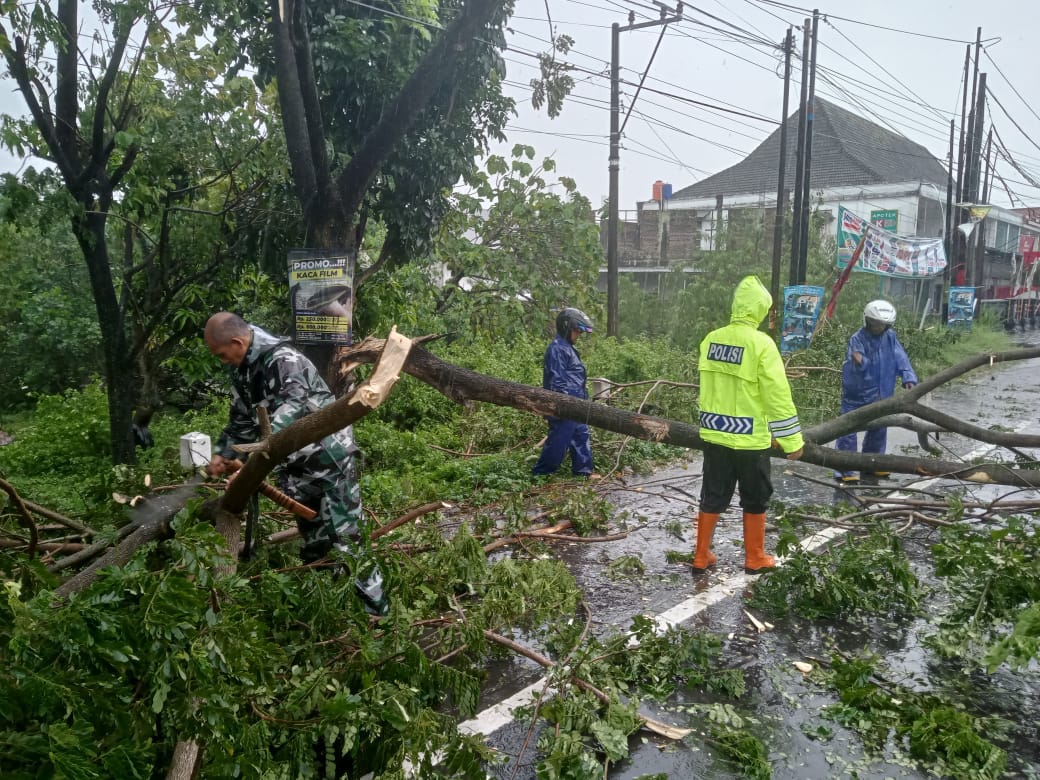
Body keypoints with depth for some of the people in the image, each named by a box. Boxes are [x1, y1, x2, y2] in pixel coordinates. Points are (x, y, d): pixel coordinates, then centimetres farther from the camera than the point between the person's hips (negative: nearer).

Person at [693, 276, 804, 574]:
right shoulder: (761, 343, -16)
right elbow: (778, 396, -15)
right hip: (749, 438, -5)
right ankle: (755, 559, 24)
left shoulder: (711, 339, 1)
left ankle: (701, 556, 21)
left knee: (712, 496, 15)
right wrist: (792, 440, -8)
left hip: (714, 433, 5)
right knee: (755, 500, 13)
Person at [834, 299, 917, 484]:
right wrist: (859, 362, -48)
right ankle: (844, 470, -1)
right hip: (856, 393, -6)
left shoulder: (890, 338, -1)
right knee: (848, 431, -6)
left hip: (880, 394, 6)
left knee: (879, 429, 19)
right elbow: (855, 366, -25)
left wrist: (909, 378, -18)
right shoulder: (857, 339, -16)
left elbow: (901, 359, -4)